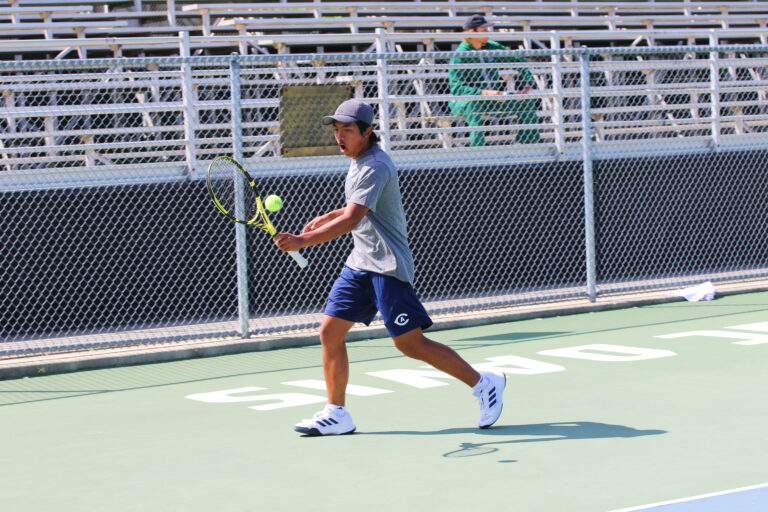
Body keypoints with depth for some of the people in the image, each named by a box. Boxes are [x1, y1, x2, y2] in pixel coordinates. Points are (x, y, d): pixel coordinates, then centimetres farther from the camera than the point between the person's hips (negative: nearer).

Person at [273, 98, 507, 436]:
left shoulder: (375, 167, -19)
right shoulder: (358, 162, 13)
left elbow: (351, 221, -30)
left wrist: (302, 241, -35)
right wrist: (326, 218, 14)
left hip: (388, 266, -9)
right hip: (360, 264, 10)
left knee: (411, 344, -8)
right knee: (330, 332, 2)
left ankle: (484, 384, 5)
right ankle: (336, 414, 8)